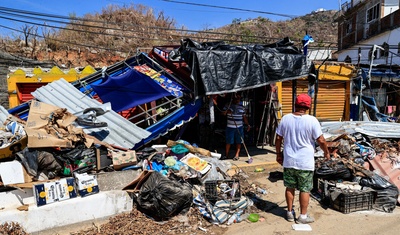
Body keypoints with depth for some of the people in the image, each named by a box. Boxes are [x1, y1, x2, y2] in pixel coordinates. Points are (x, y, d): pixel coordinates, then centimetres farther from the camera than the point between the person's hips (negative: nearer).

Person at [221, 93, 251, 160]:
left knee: (238, 141, 5)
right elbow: (223, 113, 2)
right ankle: (226, 154, 16)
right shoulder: (228, 105, 2)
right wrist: (227, 112, -18)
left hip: (239, 127, 2)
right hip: (230, 127, -2)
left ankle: (237, 155, 15)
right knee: (228, 141, 2)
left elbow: (244, 116, 14)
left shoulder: (241, 106, 10)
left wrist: (247, 124, 7)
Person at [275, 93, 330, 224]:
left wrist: (278, 153, 15)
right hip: (305, 163, -3)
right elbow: (321, 140, -8)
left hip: (288, 161, 3)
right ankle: (303, 216, 20)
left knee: (290, 187, 15)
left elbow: (278, 138, 3)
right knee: (305, 189, 9)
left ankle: (290, 213, 27)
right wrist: (326, 152, 10)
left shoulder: (285, 119, -3)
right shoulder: (312, 120, -13)